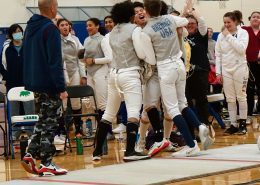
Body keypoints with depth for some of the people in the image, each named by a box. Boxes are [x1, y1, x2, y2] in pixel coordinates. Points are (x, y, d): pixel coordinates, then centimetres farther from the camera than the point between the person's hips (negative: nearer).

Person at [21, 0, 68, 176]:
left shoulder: (30, 27, 11)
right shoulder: (50, 29, -15)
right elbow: (55, 61, -19)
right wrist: (61, 88, -18)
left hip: (34, 83, 8)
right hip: (49, 85, -8)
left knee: (44, 121, 18)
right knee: (49, 123, -1)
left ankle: (30, 155, 9)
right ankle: (46, 164, 2)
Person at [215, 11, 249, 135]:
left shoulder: (243, 33, -4)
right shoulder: (221, 35, 6)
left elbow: (241, 48, -19)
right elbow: (218, 55, 8)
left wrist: (229, 36, -15)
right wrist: (218, 72, 3)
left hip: (240, 68, -3)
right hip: (226, 70, 3)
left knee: (241, 97, 3)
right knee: (230, 99, 5)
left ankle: (242, 124, 10)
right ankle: (233, 124, 11)